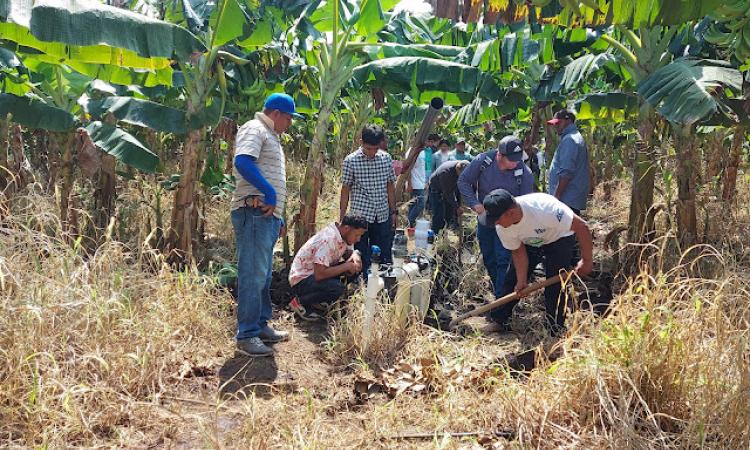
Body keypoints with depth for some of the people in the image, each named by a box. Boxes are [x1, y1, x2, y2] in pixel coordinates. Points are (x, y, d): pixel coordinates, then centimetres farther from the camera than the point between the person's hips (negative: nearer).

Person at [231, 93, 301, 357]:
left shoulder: (271, 137, 25)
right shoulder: (254, 130, -6)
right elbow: (242, 162, -24)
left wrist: (278, 217, 24)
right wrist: (269, 192, -25)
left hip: (268, 215, 11)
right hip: (254, 213, -11)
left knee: (263, 275, 15)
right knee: (252, 274, -10)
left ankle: (261, 326, 24)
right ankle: (246, 336, -7)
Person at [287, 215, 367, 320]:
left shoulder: (343, 235, -4)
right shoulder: (328, 239, -30)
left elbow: (349, 252, 14)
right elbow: (319, 274, -35)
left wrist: (355, 255, -11)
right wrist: (347, 266, -26)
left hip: (319, 272, 9)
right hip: (301, 280, -9)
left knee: (357, 266, -4)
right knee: (337, 287, -33)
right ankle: (299, 302, -9)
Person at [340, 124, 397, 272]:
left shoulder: (386, 158, 3)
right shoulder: (351, 161, -6)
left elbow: (390, 186, 10)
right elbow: (345, 190, -1)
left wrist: (393, 212, 9)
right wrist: (342, 218, -1)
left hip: (383, 216, 3)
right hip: (360, 216, -3)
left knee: (384, 257, 8)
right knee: (362, 260, 4)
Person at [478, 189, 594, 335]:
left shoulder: (544, 209, -44)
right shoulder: (502, 227, -26)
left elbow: (581, 227, -35)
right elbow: (519, 252, -10)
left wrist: (587, 261, -27)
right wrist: (522, 281, -14)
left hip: (559, 239, -4)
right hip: (529, 243, 5)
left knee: (555, 285, -14)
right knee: (512, 280, -2)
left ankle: (555, 330, 0)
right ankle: (498, 320, 11)